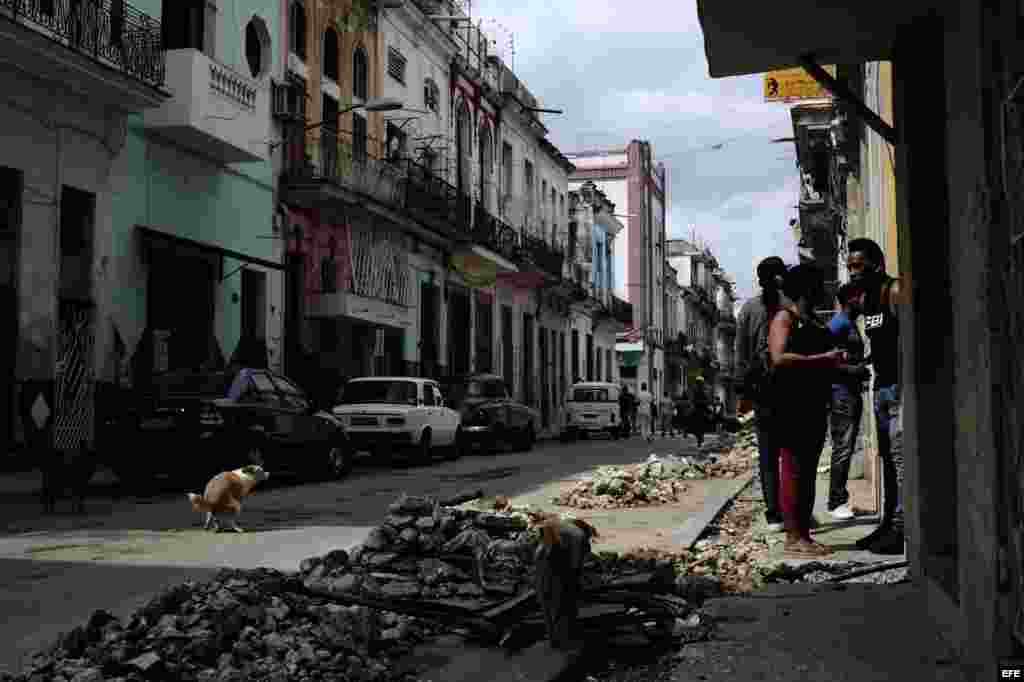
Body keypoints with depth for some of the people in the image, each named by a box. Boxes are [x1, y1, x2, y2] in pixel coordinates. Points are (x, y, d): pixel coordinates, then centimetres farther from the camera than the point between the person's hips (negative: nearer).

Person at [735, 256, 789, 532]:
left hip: (761, 387, 1)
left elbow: (741, 354, 4)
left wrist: (742, 392, 6)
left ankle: (774, 516, 5)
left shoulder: (748, 308, 6)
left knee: (768, 455, 6)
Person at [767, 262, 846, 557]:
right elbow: (778, 358, -21)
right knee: (793, 469, -8)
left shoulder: (812, 321, 20)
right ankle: (793, 537, -6)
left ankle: (803, 534, 15)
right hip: (791, 403, -9)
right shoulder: (785, 317, -6)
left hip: (815, 404, 9)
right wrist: (823, 359, -20)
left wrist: (837, 364, 14)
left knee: (809, 470, 10)